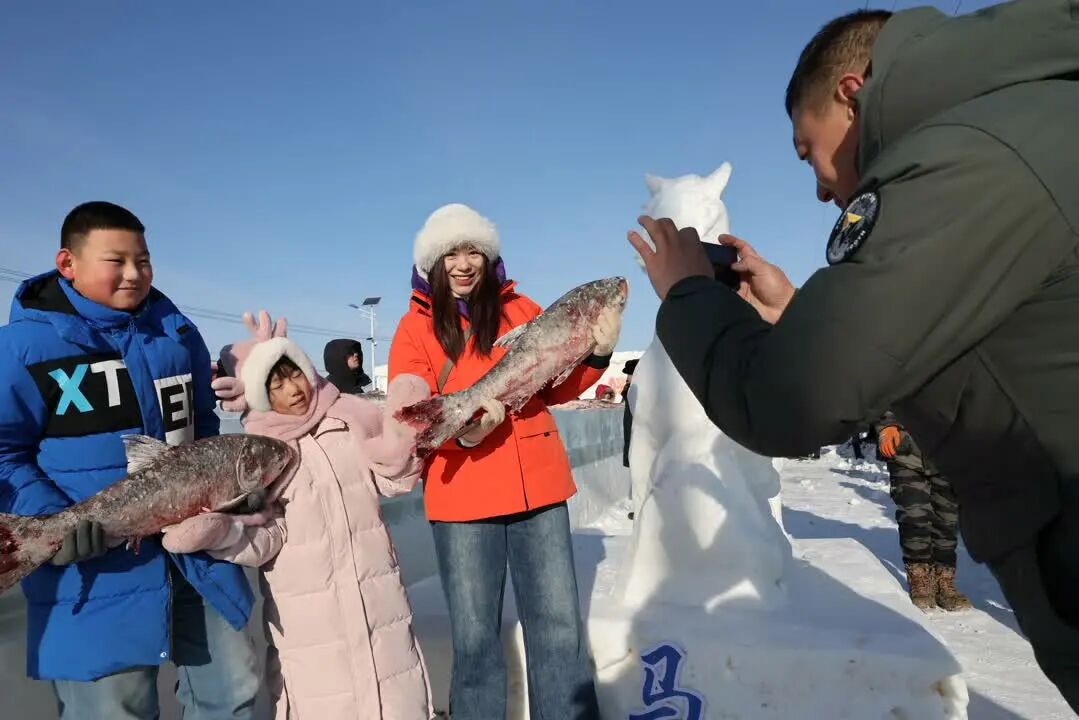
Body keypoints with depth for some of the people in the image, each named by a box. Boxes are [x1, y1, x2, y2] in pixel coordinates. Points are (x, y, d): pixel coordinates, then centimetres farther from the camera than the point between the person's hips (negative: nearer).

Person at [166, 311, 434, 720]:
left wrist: (402, 439, -8)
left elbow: (392, 479, 9)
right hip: (308, 617, -2)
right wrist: (216, 529, -26)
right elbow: (267, 538, -8)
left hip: (377, 601, 3)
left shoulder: (349, 418, 3)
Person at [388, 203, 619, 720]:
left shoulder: (521, 309, 9)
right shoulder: (416, 326, 3)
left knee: (559, 621, 8)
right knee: (474, 634, 8)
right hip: (462, 496, -2)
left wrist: (596, 355, -7)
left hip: (537, 485, 2)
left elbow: (554, 388, 11)